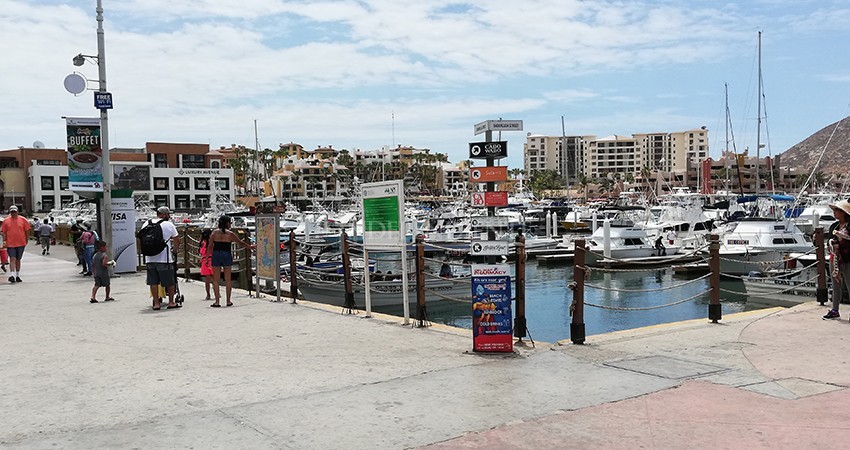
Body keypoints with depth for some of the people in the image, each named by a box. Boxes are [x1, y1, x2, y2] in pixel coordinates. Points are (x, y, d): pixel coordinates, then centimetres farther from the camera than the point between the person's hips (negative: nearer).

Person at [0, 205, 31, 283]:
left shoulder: (22, 220, 2)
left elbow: (26, 230, 7)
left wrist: (26, 240, 8)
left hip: (21, 243, 1)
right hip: (10, 244, -1)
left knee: (18, 259, 11)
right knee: (12, 259, -11)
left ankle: (18, 275, 20)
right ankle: (12, 275, -17)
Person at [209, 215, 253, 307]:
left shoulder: (214, 233, 3)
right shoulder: (230, 234, 0)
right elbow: (241, 243, 8)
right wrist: (250, 246, 23)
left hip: (216, 255, 1)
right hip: (227, 255, -1)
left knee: (216, 279, 4)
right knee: (228, 279, 8)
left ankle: (217, 301, -1)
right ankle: (228, 301, 12)